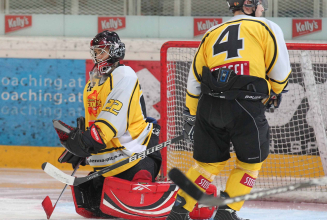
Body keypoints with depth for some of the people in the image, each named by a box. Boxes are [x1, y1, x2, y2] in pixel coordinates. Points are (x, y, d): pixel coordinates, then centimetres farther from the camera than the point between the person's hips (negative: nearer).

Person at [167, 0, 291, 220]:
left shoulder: (212, 33, 22)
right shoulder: (267, 27, 8)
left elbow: (194, 78, 21)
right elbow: (280, 70, 3)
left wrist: (190, 116, 26)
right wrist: (274, 93, 23)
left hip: (209, 105, 5)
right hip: (246, 106, -5)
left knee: (209, 161, 19)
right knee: (250, 161, 14)